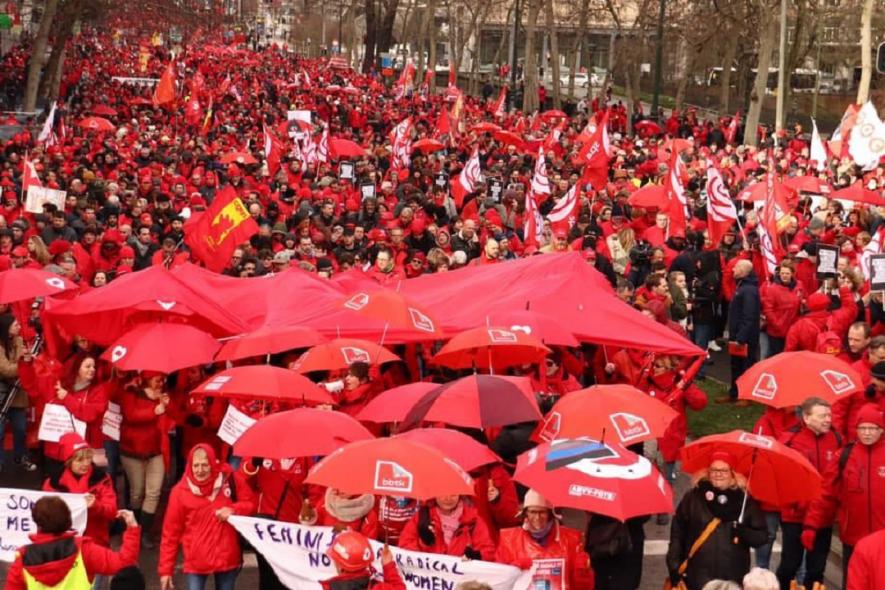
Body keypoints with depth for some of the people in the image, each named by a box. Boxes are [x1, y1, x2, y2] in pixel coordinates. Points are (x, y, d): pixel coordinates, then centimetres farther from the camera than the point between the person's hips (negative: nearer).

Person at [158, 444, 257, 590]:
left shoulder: (230, 479, -6)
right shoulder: (180, 491, -9)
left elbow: (250, 503, 6)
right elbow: (171, 532, -4)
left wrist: (233, 510, -17)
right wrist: (166, 569, -3)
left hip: (227, 556, 2)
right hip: (196, 560, -2)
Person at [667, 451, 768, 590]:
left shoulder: (745, 501, 4)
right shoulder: (694, 497, 4)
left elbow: (762, 536, 4)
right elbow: (677, 533, 7)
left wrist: (744, 533, -17)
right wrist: (674, 566, 0)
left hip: (734, 578, 0)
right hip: (698, 577, 0)